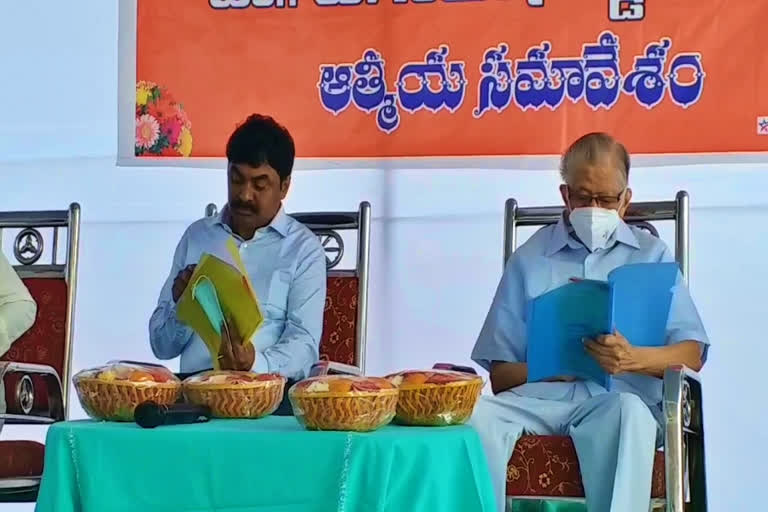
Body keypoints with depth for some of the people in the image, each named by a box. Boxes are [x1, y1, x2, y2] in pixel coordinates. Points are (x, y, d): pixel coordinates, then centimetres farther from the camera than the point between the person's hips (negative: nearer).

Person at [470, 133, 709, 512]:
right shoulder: (530, 259, 21)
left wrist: (633, 359, -14)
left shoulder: (652, 256, 19)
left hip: (618, 396, -1)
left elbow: (691, 354, 8)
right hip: (541, 395, 1)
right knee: (476, 414, -33)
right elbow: (500, 372, 14)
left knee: (628, 411, -38)